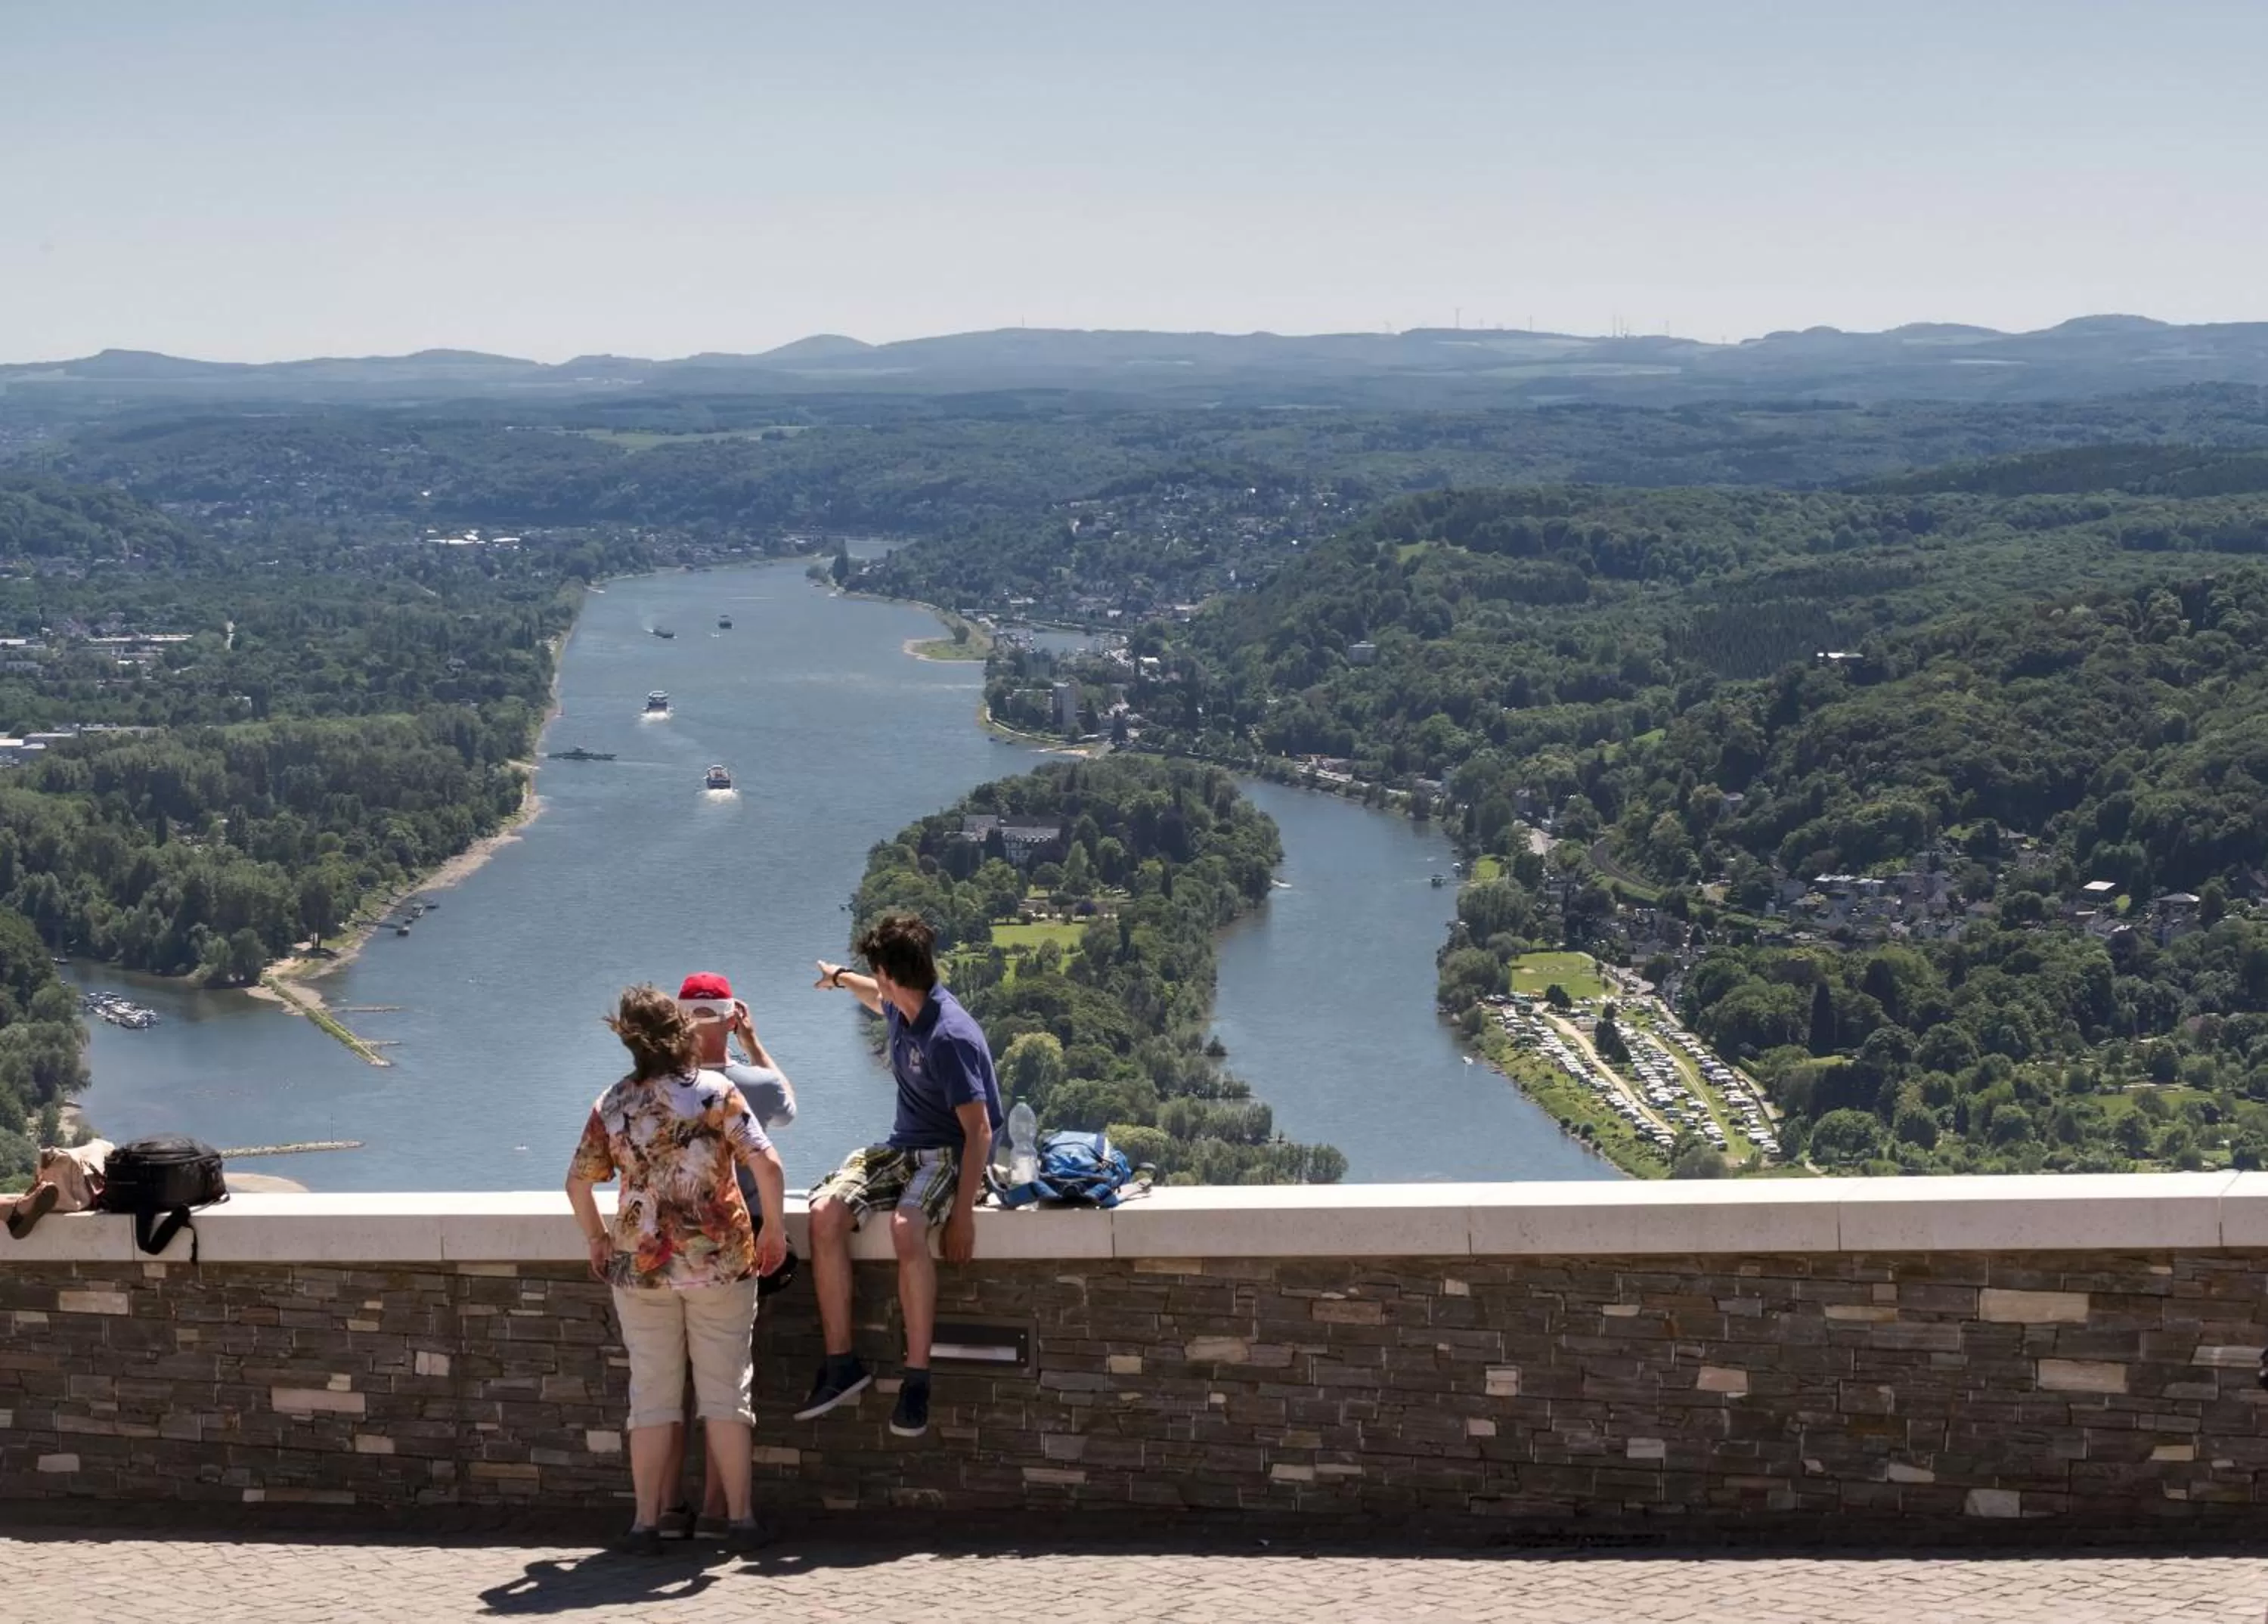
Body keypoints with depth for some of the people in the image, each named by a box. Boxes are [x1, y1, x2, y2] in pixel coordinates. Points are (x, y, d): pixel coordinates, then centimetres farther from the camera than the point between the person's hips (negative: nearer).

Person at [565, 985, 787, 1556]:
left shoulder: (612, 1105, 0)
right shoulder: (716, 1092, -8)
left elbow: (578, 1181, 6)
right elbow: (767, 1165, -15)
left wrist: (596, 1242, 20)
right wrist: (774, 1231, -2)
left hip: (640, 1265, 2)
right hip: (720, 1258, -2)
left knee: (652, 1394, 9)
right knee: (726, 1390, 7)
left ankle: (647, 1522, 10)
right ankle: (740, 1518, 10)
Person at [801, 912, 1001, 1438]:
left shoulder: (949, 1037, -24)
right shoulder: (901, 1008, 3)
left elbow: (979, 1130, -25)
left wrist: (963, 1214, -29)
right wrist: (842, 978, 50)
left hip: (950, 1153, -8)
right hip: (903, 1145, 8)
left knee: (906, 1229, -38)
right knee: (825, 1213, -17)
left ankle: (918, 1380, -29)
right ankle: (841, 1364, -12)